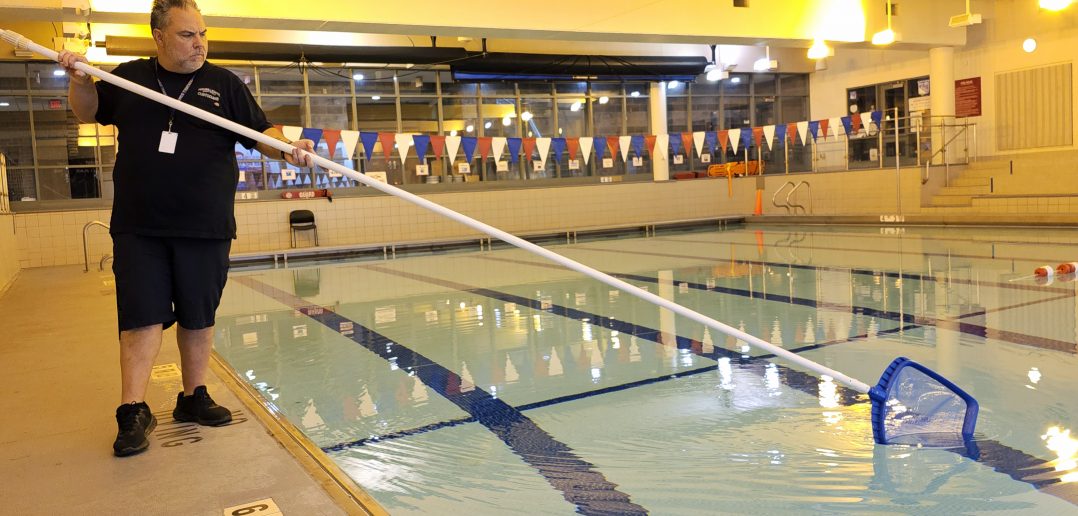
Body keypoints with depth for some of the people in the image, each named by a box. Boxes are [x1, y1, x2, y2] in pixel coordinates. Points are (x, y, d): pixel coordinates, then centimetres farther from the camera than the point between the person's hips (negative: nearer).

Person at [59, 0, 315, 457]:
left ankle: (193, 397, 24)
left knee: (198, 316, 9)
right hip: (139, 226, 0)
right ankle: (133, 411, 4)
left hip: (206, 227, 0)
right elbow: (87, 112, 22)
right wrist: (79, 80, 3)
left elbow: (259, 131, 4)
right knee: (142, 316, -2)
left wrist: (285, 147, -16)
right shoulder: (130, 77, 9)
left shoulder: (225, 84, 6)